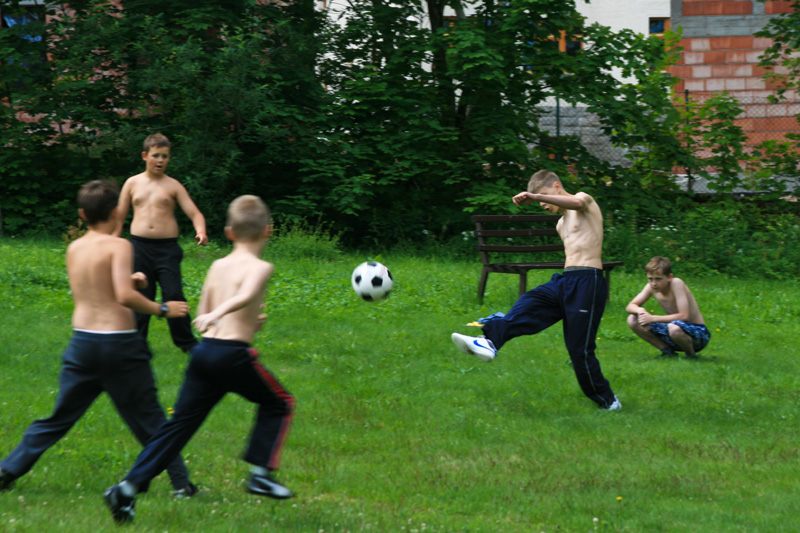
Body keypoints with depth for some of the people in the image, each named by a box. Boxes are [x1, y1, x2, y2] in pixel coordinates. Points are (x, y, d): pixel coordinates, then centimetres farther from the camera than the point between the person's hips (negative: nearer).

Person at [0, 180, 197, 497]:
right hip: (120, 345, -5)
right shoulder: (118, 246, -11)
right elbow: (125, 297, -23)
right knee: (149, 419, 6)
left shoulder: (73, 249, 8)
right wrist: (162, 310, -13)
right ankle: (181, 483, 9)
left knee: (59, 417, 15)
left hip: (82, 341, 5)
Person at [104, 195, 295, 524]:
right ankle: (260, 473, 10)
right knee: (278, 404, 18)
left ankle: (129, 487, -1)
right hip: (233, 354, -6)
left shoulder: (218, 266, 15)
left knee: (179, 424, 7)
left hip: (204, 349, 6)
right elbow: (246, 295, -26)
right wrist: (218, 315, -38)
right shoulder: (260, 267, -3)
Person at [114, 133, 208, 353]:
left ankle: (186, 342, 5)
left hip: (167, 248, -2)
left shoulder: (173, 186, 5)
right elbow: (119, 216, 15)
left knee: (173, 295, -8)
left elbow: (194, 213, -1)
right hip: (139, 247, 2)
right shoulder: (133, 183, 10)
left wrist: (201, 231, -20)